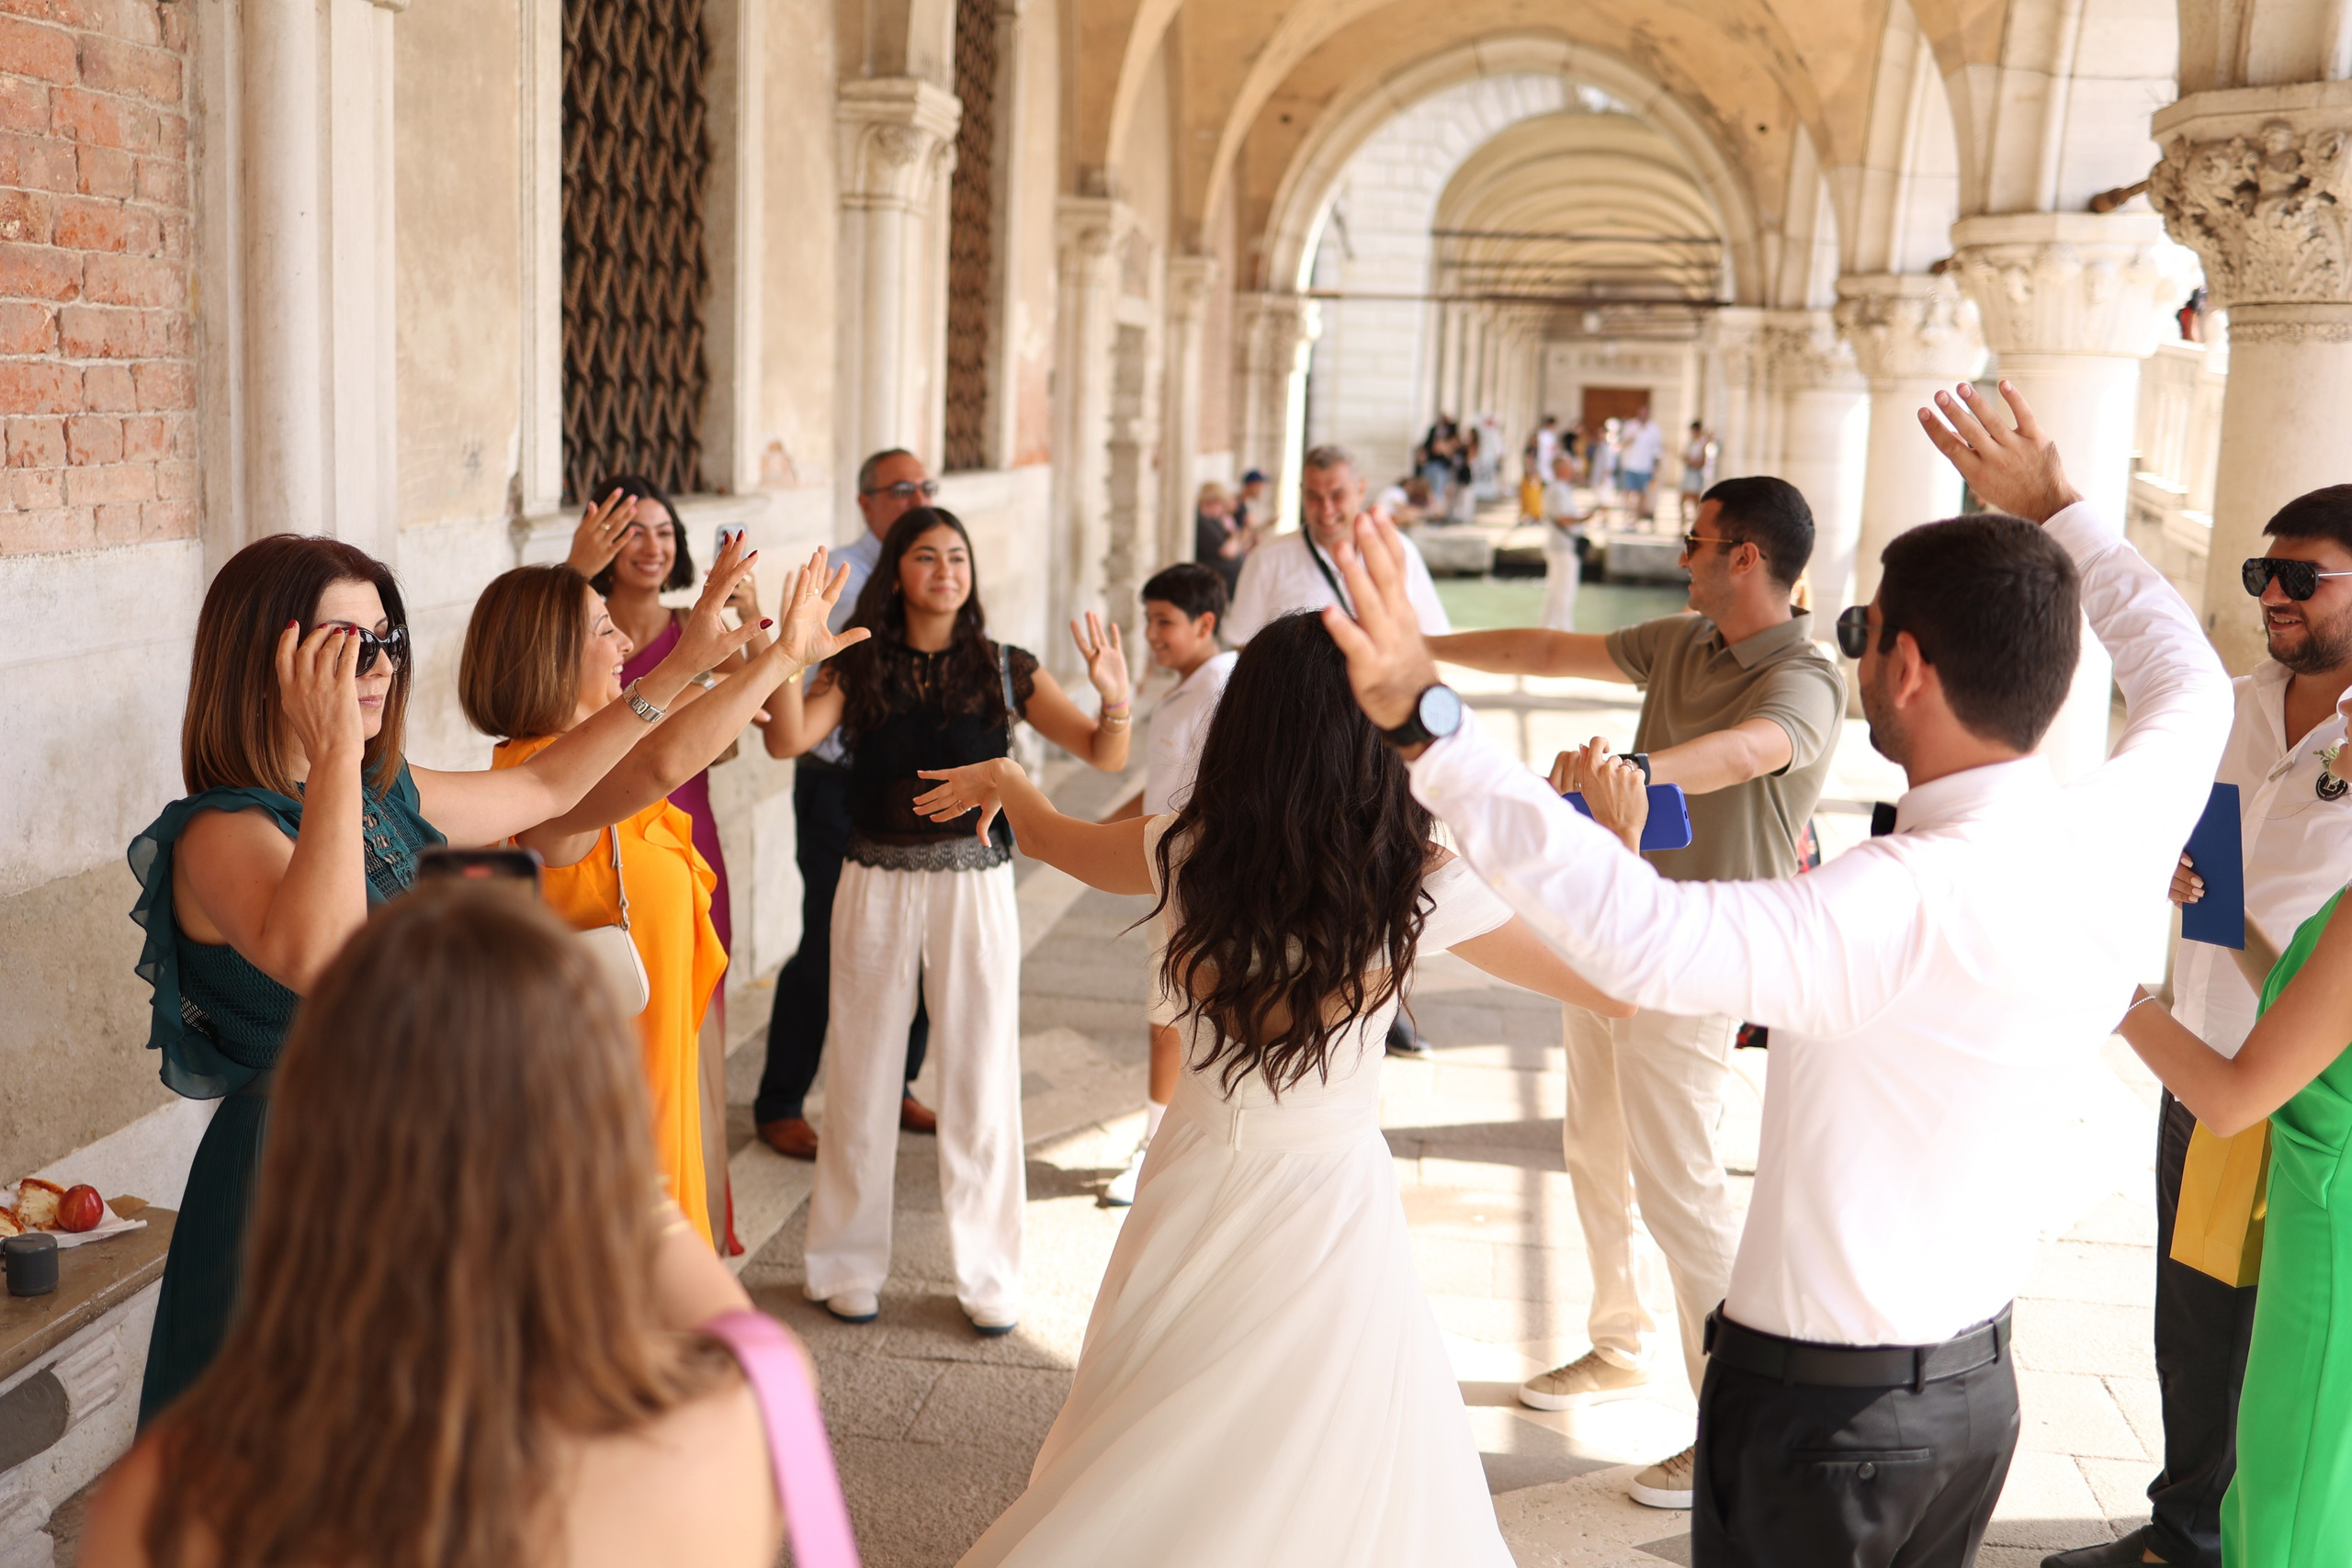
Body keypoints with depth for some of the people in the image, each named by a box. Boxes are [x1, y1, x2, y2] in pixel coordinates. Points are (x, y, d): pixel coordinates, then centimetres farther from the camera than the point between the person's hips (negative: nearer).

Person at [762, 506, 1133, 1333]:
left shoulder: (1004, 669, 0)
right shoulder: (860, 667, 0)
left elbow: (1106, 756, -4)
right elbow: (789, 739, -15)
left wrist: (1115, 697, -24)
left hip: (976, 888, 0)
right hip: (878, 887, 0)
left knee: (983, 1086, 6)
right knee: (862, 1083, 10)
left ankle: (989, 1273, 21)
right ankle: (850, 1266, 27)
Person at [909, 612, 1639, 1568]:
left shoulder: (1190, 854, -7)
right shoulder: (1421, 887, -14)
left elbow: (1048, 834, 14)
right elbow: (1609, 982, -5)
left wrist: (999, 778, 35)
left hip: (1196, 1180, 3)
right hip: (1331, 1204, -3)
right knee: (1344, 1490, 15)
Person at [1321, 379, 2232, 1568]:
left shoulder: (1914, 903, -30)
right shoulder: (2117, 837, -6)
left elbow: (1639, 935, -43)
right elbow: (2189, 685, 17)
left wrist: (1425, 724, -45)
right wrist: (2057, 510, 25)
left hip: (1820, 1401, -8)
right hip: (1979, 1384, 8)